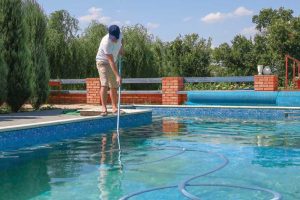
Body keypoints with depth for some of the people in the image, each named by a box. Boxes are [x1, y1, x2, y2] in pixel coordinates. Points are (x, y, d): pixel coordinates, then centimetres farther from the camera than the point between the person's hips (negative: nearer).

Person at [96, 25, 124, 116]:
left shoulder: (119, 34, -15)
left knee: (114, 86, 9)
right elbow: (111, 61, -36)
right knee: (104, 84, -21)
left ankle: (114, 107, 17)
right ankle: (104, 108, -24)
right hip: (103, 62, -7)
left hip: (112, 62, 7)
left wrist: (121, 48, -2)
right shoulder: (106, 43, -34)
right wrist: (117, 76, -40)